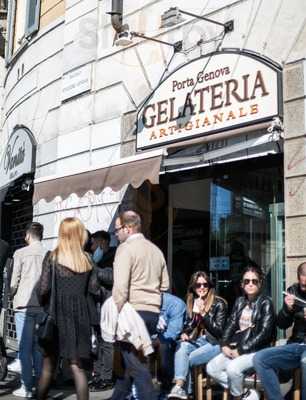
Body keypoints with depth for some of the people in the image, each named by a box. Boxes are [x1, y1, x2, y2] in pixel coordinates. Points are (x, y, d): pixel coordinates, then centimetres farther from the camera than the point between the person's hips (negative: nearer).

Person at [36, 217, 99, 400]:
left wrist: (43, 305, 10)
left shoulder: (52, 256, -5)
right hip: (80, 315, 2)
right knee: (79, 367, 8)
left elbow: (43, 288, -8)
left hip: (58, 315, -2)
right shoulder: (87, 258, 3)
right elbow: (93, 288, 4)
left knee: (49, 366, 11)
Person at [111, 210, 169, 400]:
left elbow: (121, 286, -17)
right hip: (153, 312, 8)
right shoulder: (156, 250, 15)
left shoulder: (126, 248, -8)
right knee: (128, 358, 19)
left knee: (136, 362, -3)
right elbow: (164, 285, 18)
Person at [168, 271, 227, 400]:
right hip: (196, 341, 4)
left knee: (187, 359, -26)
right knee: (182, 346, -28)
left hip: (214, 343, -4)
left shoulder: (219, 303, -8)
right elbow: (188, 326, 19)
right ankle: (179, 386, -38)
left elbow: (219, 331, -13)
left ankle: (182, 389, -12)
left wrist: (203, 314, -23)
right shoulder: (191, 303, 8)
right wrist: (184, 334, -4)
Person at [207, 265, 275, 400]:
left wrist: (241, 350, -16)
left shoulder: (265, 303, -5)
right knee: (211, 368, -11)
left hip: (256, 350, -7)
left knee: (233, 368, -31)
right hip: (235, 349, 7)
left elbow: (265, 333, -14)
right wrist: (225, 345, -6)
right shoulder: (239, 301, 14)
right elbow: (231, 324, 13)